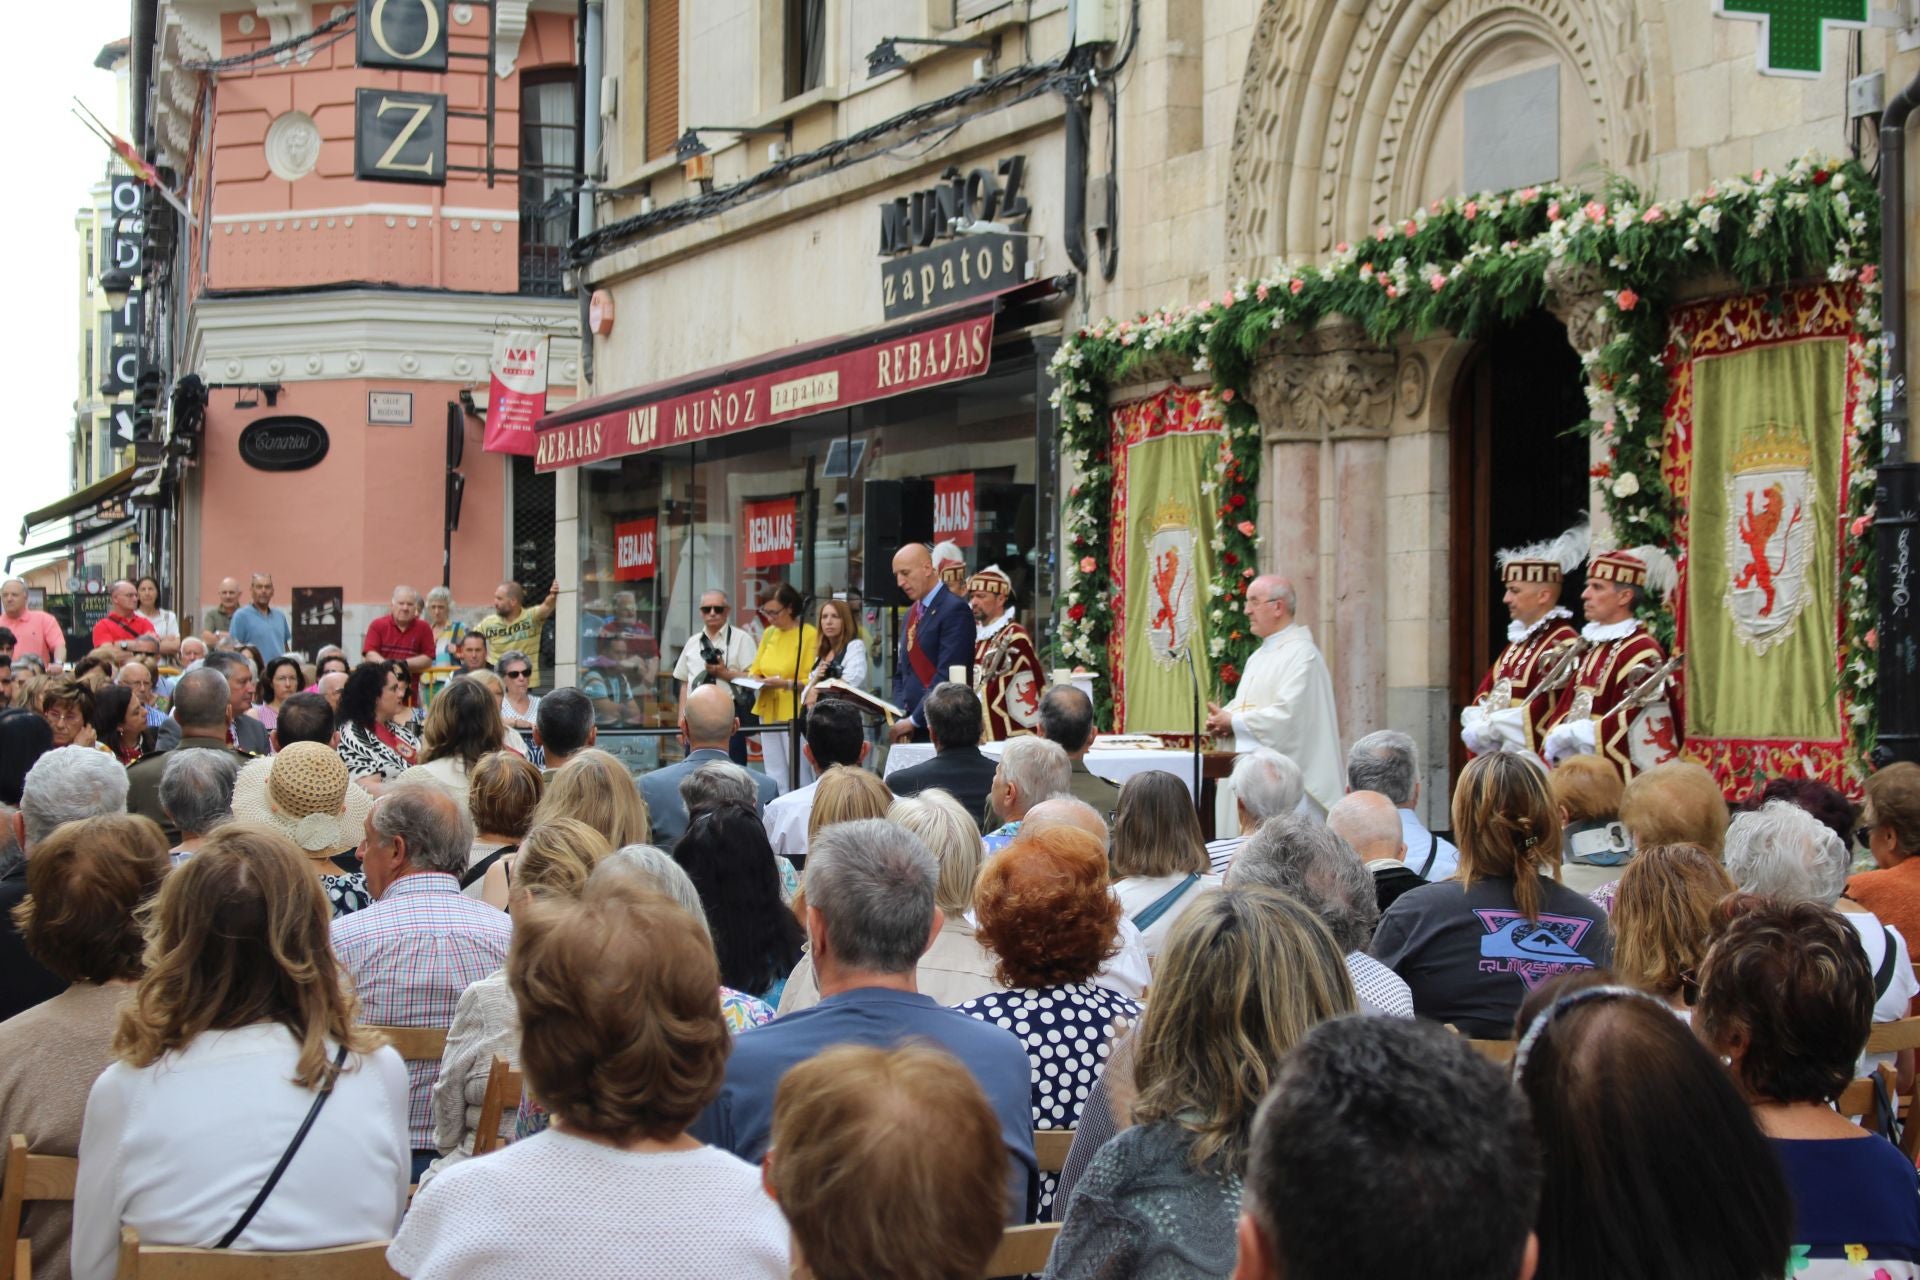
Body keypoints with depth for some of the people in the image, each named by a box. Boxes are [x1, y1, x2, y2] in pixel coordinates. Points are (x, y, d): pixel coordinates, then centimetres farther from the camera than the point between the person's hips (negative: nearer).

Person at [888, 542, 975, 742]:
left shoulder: (954, 610, -9)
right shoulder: (912, 614, 18)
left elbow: (947, 675, -16)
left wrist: (914, 720, -14)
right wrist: (900, 717, 4)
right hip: (912, 732, 7)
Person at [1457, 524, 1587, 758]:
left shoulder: (1564, 645, -11)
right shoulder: (1518, 639, 18)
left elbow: (1549, 712, -19)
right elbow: (1485, 693, 17)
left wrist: (1490, 726, -16)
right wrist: (1479, 725, -5)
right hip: (1495, 757, 8)